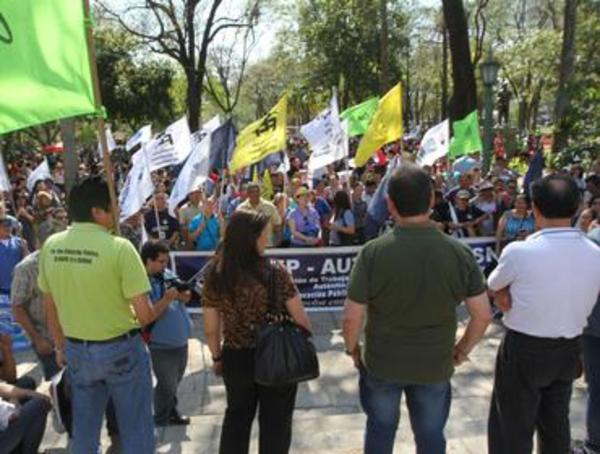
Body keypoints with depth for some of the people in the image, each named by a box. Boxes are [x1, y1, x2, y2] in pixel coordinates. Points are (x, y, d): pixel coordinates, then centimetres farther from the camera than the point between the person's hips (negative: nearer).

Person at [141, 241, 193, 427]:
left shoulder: (168, 275, 2)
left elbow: (183, 299, 11)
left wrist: (183, 296, -11)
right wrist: (166, 299, -29)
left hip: (180, 340, 7)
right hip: (162, 344, -7)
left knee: (174, 382, 22)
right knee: (166, 385, 4)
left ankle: (172, 414, 39)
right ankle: (161, 422, 23)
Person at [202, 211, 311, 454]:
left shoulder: (214, 276, -10)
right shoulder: (275, 273, -20)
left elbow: (211, 329, -3)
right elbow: (301, 320, -15)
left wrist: (217, 357, 13)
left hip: (236, 359, 3)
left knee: (236, 418, 27)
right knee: (275, 423, 19)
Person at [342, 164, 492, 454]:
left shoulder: (373, 252, -20)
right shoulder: (460, 253, -13)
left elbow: (352, 316, -17)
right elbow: (483, 315, -9)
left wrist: (352, 348, 2)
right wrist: (462, 350, 7)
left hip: (381, 362, 0)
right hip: (435, 365, 1)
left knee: (380, 429, 24)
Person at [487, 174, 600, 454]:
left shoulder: (519, 252, -22)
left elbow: (493, 287, -5)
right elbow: (570, 292, 4)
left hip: (524, 349, -5)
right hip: (570, 349, 5)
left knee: (513, 428, 9)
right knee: (556, 423, 23)